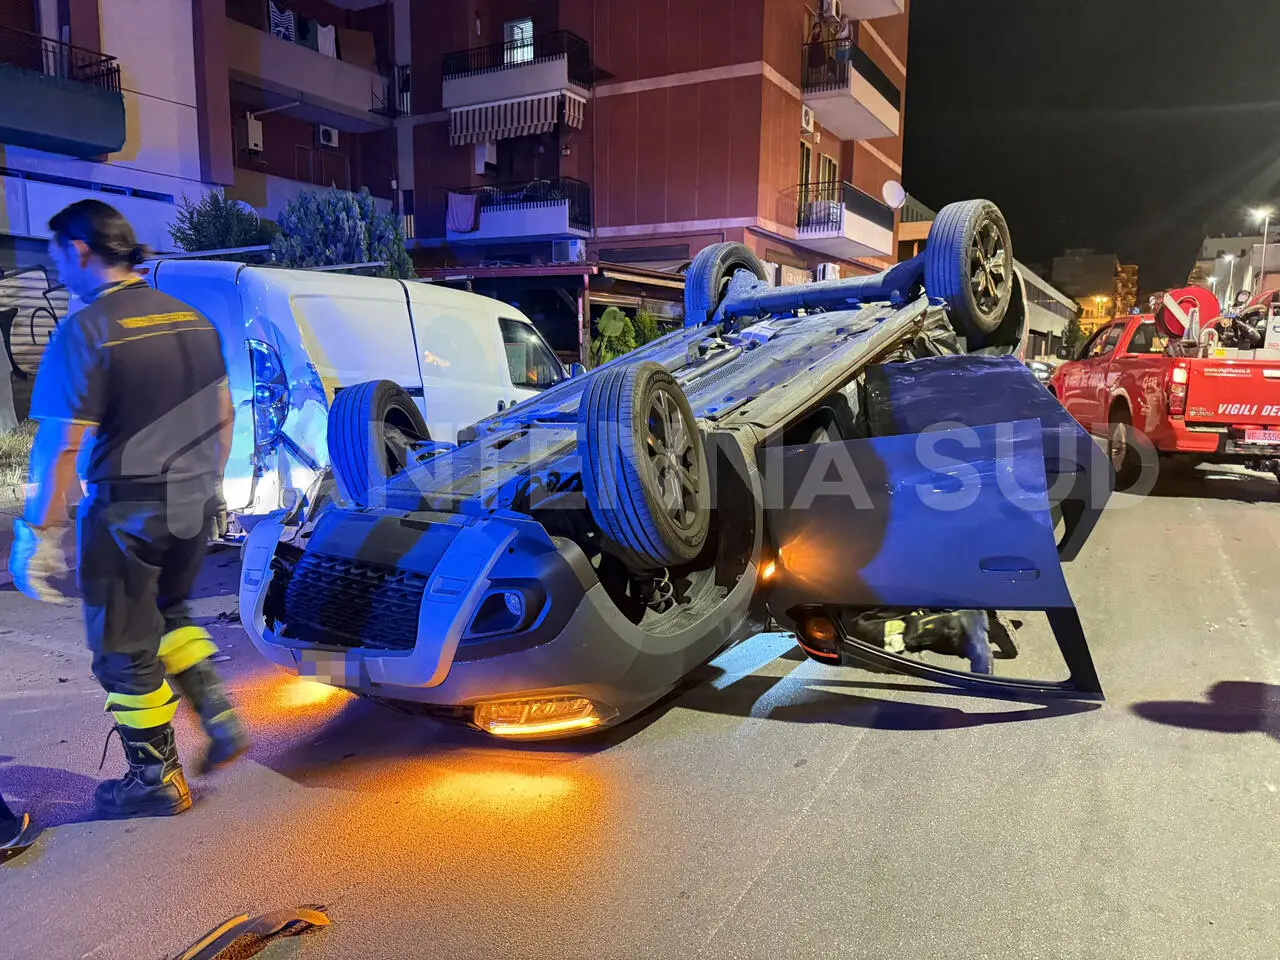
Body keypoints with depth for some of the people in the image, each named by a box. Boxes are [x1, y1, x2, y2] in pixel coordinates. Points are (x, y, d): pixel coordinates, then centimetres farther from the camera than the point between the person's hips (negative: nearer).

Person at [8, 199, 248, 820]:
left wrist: (39, 530, -13)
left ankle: (157, 781, 20)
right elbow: (223, 415, 12)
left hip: (126, 510, -7)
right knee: (168, 613, 28)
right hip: (193, 504, 7)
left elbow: (61, 443, -18)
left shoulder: (86, 329, -13)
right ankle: (222, 721, 21)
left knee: (125, 650, 9)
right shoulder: (191, 319, 7)